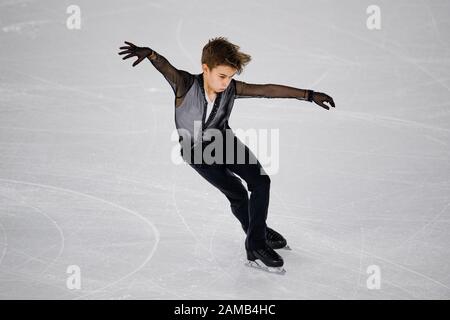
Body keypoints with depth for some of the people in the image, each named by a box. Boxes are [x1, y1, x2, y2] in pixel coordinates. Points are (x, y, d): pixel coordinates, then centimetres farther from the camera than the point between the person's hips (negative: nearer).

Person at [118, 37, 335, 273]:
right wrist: (148, 53, -67)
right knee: (237, 194, -2)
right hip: (197, 151, -4)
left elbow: (269, 90, -15)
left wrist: (309, 95, -16)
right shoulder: (186, 85, -26)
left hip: (224, 141, 4)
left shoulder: (231, 88, -16)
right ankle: (257, 237, 24)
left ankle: (257, 242, 3)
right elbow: (164, 66, -43)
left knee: (261, 181, -9)